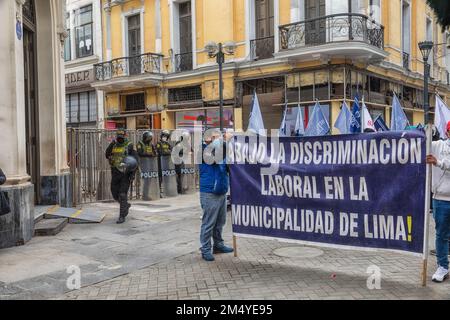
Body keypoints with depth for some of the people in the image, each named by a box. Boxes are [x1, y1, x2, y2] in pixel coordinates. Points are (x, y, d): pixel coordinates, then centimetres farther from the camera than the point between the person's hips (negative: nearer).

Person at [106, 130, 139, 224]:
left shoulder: (129, 146, -4)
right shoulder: (113, 145, 10)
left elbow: (135, 160, -6)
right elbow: (107, 155, -3)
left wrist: (133, 173, -14)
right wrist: (112, 144, -13)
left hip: (126, 173, -5)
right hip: (115, 173, 5)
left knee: (122, 194, -8)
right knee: (115, 194, 10)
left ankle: (122, 216, -2)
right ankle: (126, 205, 37)